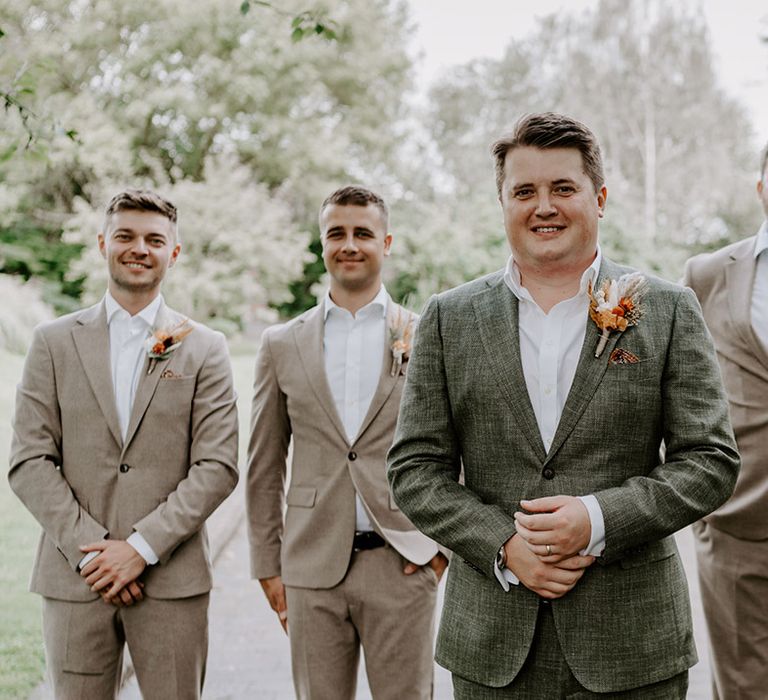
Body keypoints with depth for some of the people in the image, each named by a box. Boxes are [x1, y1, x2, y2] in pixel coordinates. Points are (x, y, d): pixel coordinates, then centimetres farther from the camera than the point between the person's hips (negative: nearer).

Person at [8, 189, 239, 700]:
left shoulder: (205, 349, 4)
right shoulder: (55, 342, 6)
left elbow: (217, 467, -3)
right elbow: (30, 462, 1)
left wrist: (141, 547, -11)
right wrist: (89, 550, -9)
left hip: (173, 581, 0)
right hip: (75, 579, 1)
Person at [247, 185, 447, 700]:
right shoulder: (283, 344, 6)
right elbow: (264, 467, 9)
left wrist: (446, 543, 0)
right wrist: (267, 564, 7)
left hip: (404, 563, -1)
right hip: (312, 566, 2)